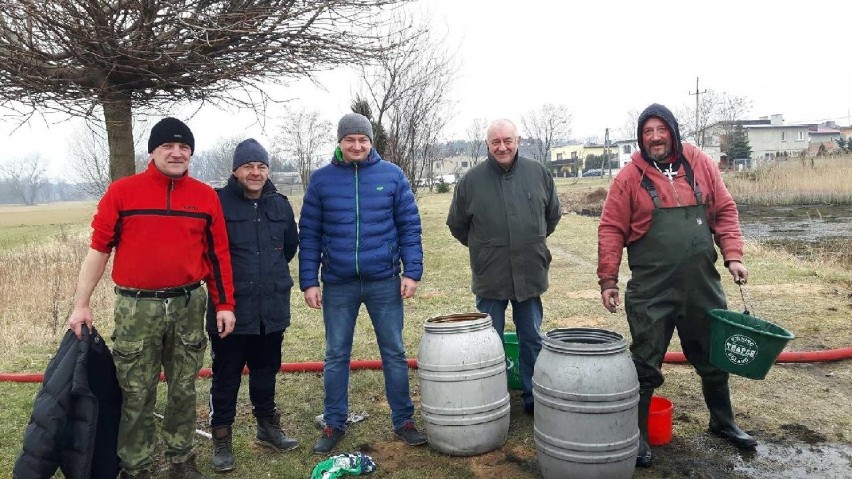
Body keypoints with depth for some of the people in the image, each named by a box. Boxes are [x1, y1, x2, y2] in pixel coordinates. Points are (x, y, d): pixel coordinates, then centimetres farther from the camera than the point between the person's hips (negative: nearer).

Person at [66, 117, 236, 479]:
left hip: (189, 304, 2)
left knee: (184, 389, 13)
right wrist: (81, 304, -2)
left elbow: (217, 254, 6)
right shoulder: (122, 191, -2)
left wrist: (224, 304, 4)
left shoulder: (206, 196, 3)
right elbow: (99, 249, 0)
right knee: (136, 394, 7)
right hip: (136, 307, -2)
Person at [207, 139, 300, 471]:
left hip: (272, 308, 5)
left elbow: (291, 246, 21)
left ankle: (268, 427, 34)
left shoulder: (280, 204, 6)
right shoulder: (218, 203, -10)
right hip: (230, 308, -4)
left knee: (266, 371, 18)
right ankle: (221, 439, 21)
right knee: (226, 376, 6)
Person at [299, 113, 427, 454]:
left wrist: (412, 272, -5)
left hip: (385, 282, 0)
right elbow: (309, 235, 2)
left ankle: (403, 420, 24)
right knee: (336, 356, 10)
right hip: (337, 285, 1)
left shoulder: (392, 175, 0)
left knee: (394, 352, 9)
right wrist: (309, 282, -2)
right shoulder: (321, 179, 1)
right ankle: (334, 424, 25)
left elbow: (409, 227, 2)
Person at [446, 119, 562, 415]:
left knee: (532, 340, 13)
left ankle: (534, 398, 28)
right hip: (489, 277, -2)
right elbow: (457, 224, 8)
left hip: (530, 274, 2)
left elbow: (553, 214, 16)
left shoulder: (538, 174, 0)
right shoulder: (472, 180, -5)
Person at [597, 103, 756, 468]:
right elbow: (611, 230, -5)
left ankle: (723, 422, 42)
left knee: (713, 358, 20)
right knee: (645, 365, 4)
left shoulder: (700, 165, 4)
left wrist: (733, 255, -1)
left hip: (702, 286, 4)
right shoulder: (630, 177, -5)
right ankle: (637, 435, 19)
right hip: (651, 291, -4)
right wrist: (608, 279, -10)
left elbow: (725, 212, 9)